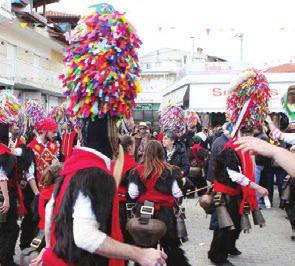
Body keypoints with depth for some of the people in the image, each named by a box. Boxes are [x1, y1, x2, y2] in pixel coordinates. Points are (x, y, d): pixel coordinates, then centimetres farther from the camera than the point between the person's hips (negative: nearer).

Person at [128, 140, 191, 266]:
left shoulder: (138, 171, -6)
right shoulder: (168, 170, -7)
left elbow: (132, 194, -4)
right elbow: (177, 193, -6)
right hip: (165, 211, -1)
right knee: (171, 245, 13)